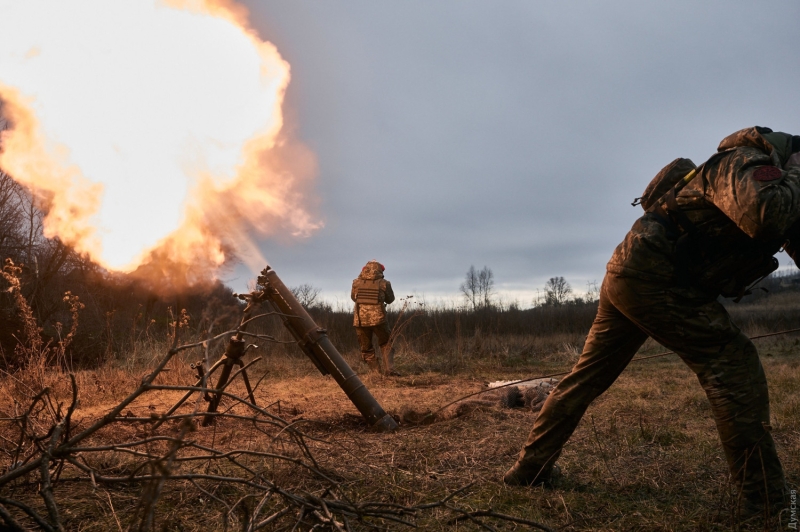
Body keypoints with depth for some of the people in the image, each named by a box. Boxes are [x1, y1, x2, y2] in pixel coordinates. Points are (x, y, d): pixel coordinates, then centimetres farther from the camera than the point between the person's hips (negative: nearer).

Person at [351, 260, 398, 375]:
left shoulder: (356, 282, 4)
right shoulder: (383, 283, -1)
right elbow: (390, 299, 12)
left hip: (360, 320, 1)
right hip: (378, 318, -1)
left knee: (366, 348, 15)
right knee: (386, 344, 16)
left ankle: (375, 372, 13)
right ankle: (389, 370, 6)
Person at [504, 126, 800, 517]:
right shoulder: (746, 162, -13)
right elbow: (766, 215, -34)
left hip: (628, 276, 10)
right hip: (653, 279, -10)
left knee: (587, 376, 12)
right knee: (733, 364, -8)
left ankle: (530, 468, 21)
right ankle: (766, 498, -2)